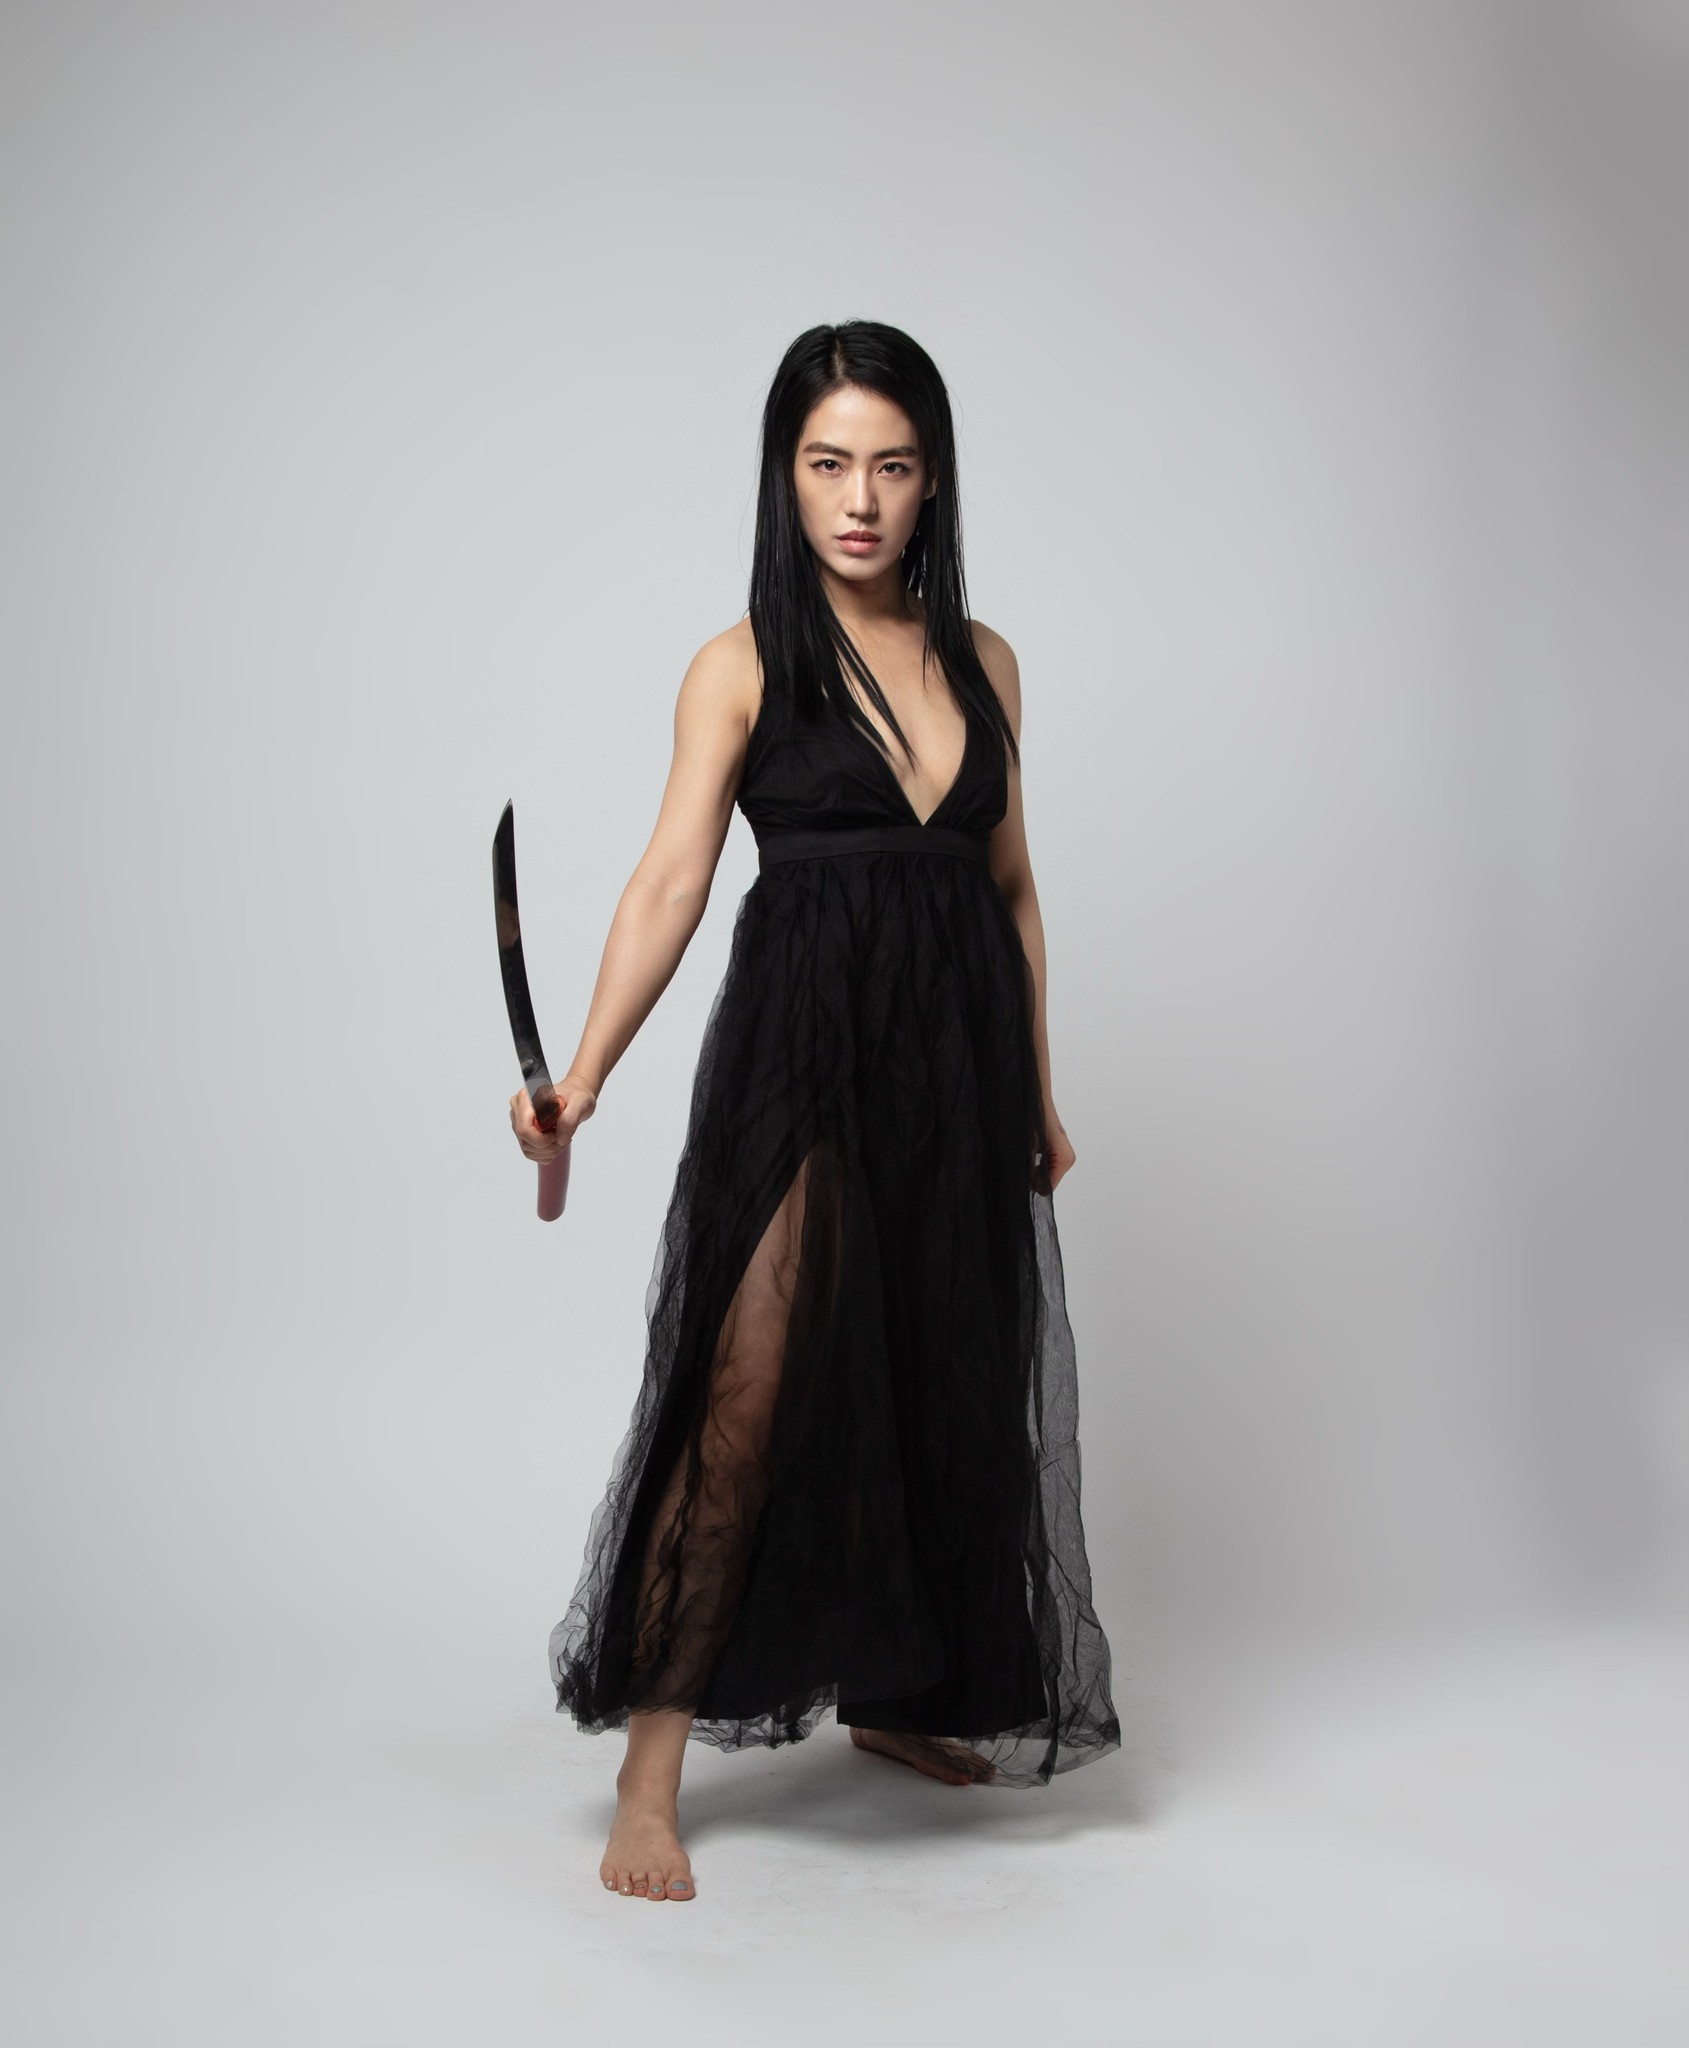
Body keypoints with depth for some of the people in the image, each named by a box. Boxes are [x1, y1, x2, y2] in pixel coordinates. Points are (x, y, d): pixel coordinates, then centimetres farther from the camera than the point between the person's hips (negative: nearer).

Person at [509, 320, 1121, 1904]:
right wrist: (582, 1076, -25)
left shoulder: (983, 659, 10)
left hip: (959, 1063, 5)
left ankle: (894, 1696, 33)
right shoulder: (743, 665, -2)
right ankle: (652, 1767, 2)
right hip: (799, 1057, -4)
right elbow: (671, 877, -12)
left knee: (941, 1390, 13)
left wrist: (1038, 1088, 16)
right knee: (747, 1404, -9)